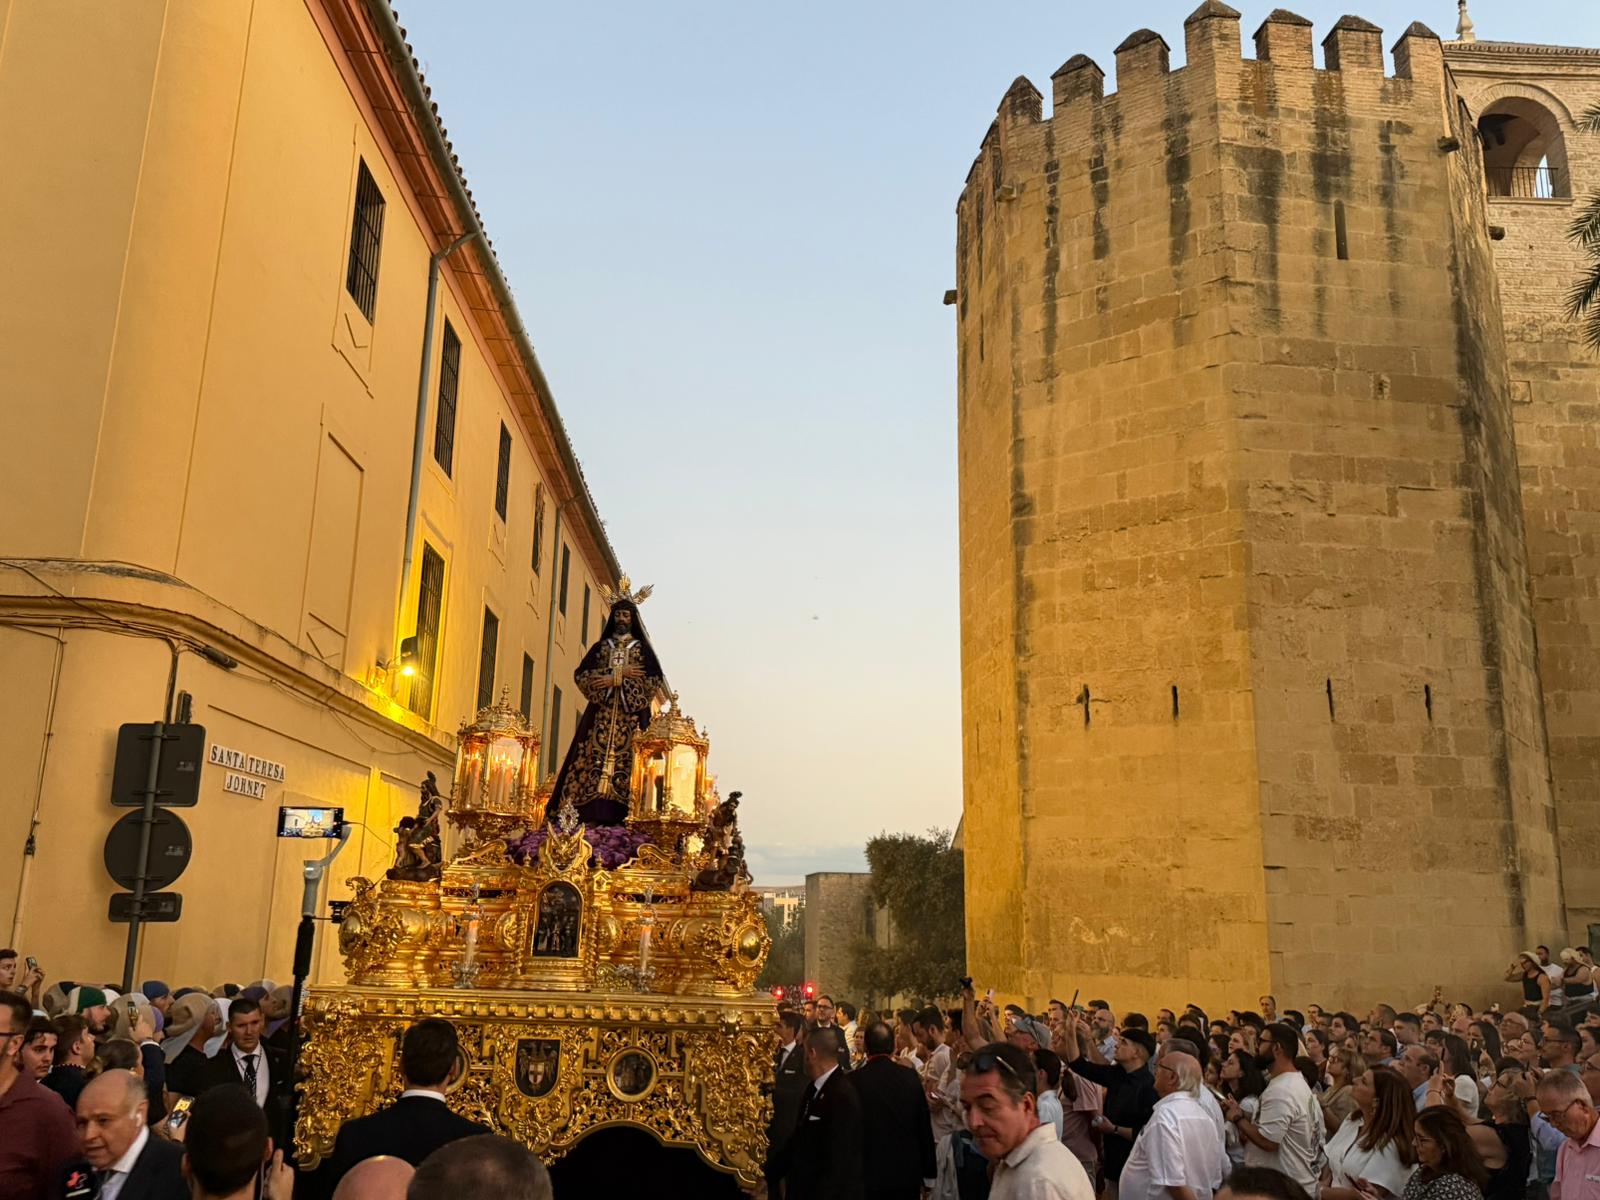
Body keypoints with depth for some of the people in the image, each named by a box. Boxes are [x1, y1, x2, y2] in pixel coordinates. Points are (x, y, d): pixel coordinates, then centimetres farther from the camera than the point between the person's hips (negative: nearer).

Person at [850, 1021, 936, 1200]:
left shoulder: (853, 1080, -13)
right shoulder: (911, 1077, -6)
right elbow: (925, 1127, 0)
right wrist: (929, 1174, 10)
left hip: (869, 1174, -2)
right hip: (908, 1173, 2)